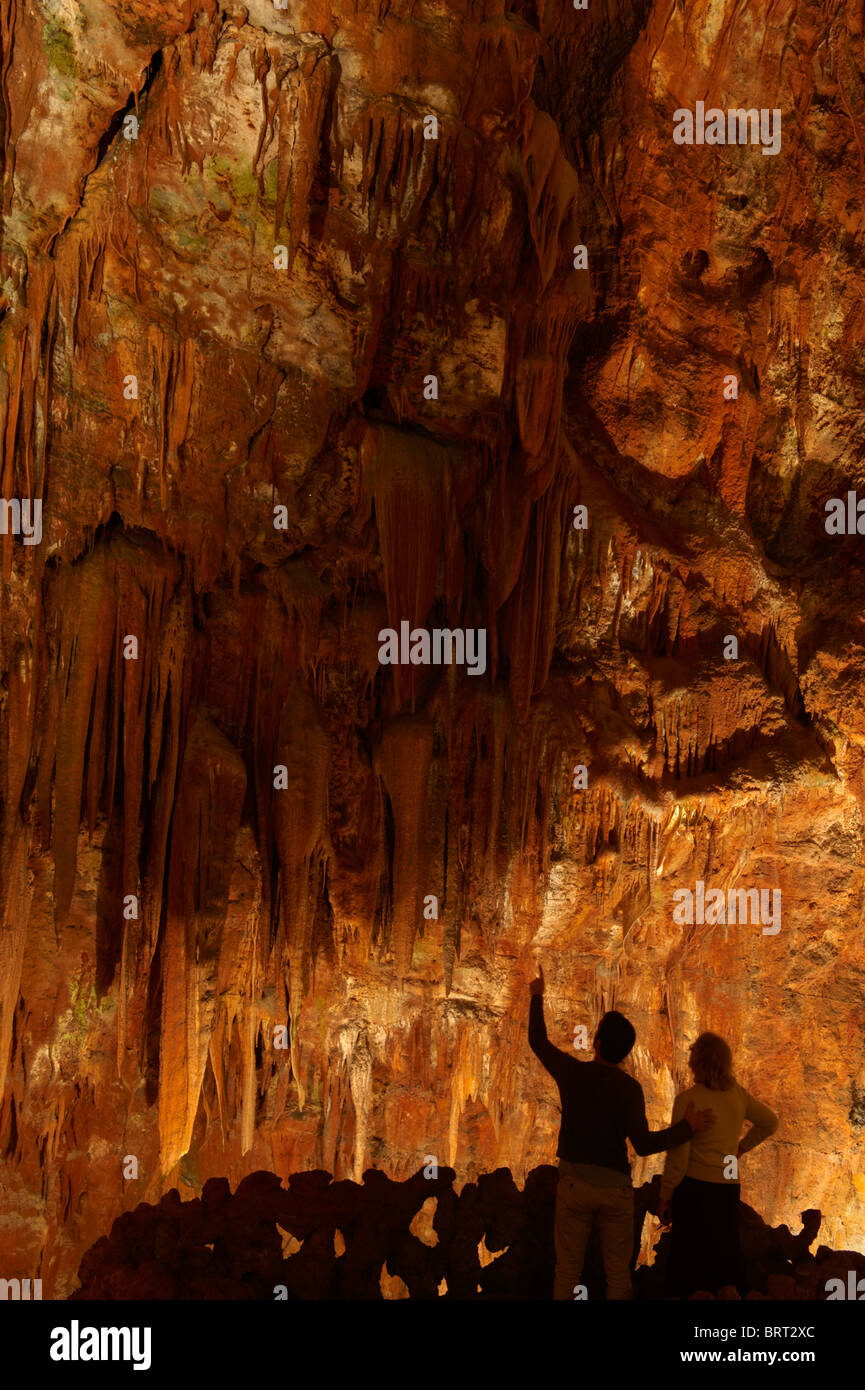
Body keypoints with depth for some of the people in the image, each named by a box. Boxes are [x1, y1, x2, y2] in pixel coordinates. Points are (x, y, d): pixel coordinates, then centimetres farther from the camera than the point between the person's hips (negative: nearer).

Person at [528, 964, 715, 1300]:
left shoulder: (571, 1071, -8)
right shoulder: (630, 1089, -12)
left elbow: (538, 1042, 9)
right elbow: (643, 1145, -21)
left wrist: (537, 997, 22)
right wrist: (687, 1128, -10)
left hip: (574, 1183, 1)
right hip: (615, 1187, -1)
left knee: (568, 1268, 11)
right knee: (618, 1273, 12)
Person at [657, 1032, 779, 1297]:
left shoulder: (687, 1099, -14)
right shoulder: (738, 1094, 2)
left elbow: (678, 1157, -13)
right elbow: (770, 1122, 19)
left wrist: (665, 1196, -4)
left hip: (695, 1188, -5)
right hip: (729, 1188, 5)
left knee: (688, 1264, 5)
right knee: (727, 1258, 16)